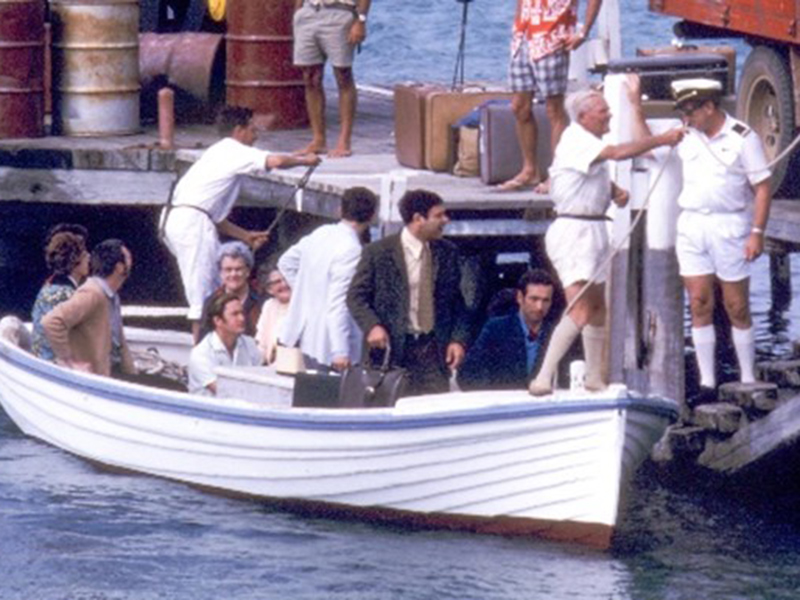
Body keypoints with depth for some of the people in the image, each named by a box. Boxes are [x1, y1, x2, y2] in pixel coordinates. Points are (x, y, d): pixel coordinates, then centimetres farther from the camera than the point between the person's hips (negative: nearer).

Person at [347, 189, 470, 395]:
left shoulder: (447, 253, 8)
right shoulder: (378, 252, -4)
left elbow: (456, 301, 15)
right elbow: (356, 296, 0)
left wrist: (458, 339, 3)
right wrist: (372, 326, -17)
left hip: (434, 349, 3)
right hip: (393, 348, -3)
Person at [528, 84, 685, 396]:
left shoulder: (589, 142, 15)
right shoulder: (576, 140, -15)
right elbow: (618, 152, -29)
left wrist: (615, 191, 7)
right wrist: (662, 139, -24)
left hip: (594, 229, 10)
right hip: (573, 230, -10)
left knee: (598, 308, 16)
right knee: (580, 309, -20)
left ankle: (595, 379, 27)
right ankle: (543, 378, -22)